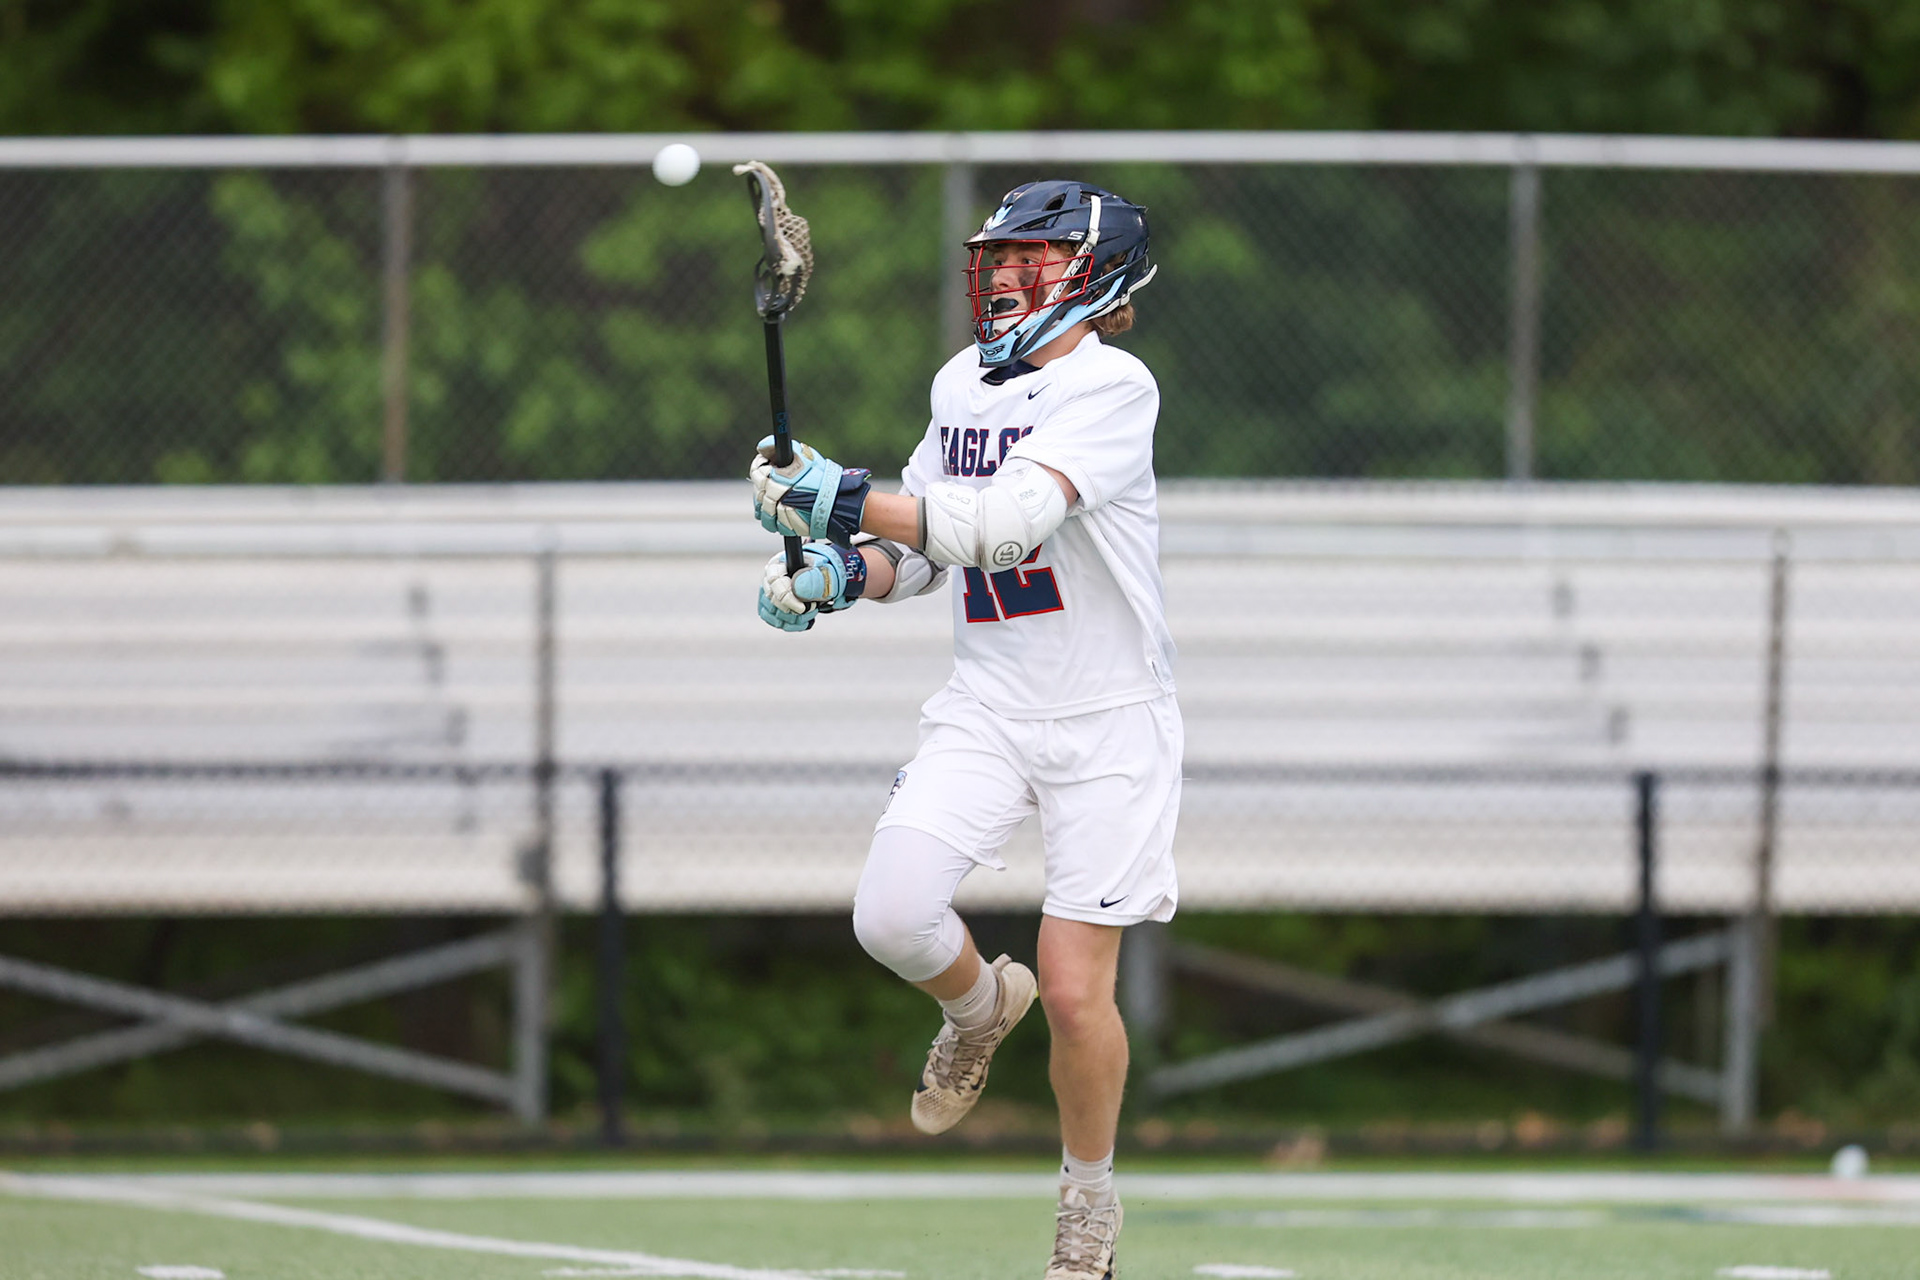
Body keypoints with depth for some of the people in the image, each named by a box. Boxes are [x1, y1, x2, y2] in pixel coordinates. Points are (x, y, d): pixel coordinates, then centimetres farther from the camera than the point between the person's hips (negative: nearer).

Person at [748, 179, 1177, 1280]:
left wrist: (847, 498, -37)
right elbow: (924, 546, 17)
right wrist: (843, 575, -4)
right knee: (893, 916, -17)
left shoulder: (1112, 385, -16)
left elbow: (1008, 521, -30)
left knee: (1075, 991, -6)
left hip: (1110, 722, -5)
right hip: (987, 706, 5)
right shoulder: (963, 381, 8)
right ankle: (980, 1004, 18)